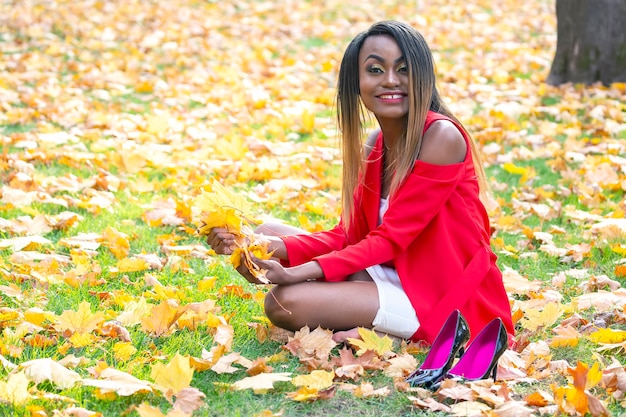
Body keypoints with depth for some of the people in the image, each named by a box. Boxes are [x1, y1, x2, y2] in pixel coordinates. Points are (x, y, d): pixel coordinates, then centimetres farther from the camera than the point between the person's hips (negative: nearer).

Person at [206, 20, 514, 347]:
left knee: (285, 302, -21)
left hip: (443, 298, -9)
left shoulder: (442, 137, -18)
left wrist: (301, 272, -27)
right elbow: (348, 237, 3)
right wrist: (270, 247, -12)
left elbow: (389, 239, -20)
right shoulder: (372, 146, 7)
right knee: (269, 235, 4)